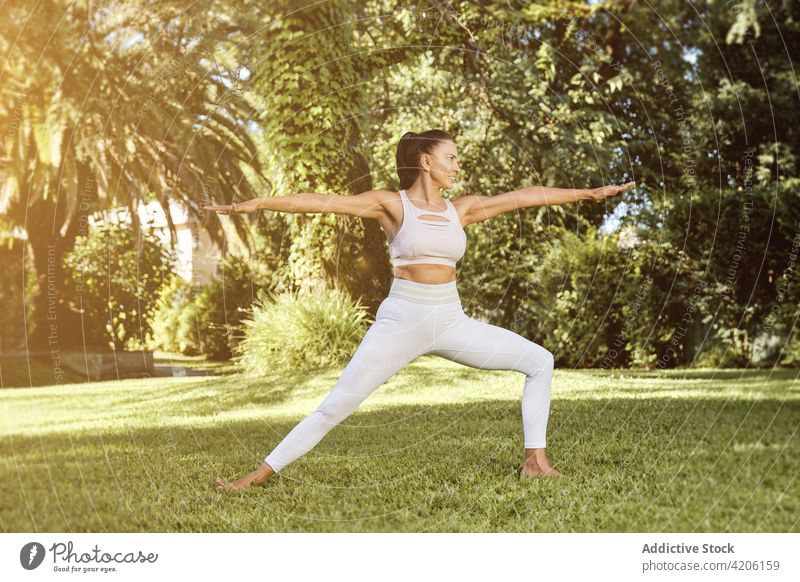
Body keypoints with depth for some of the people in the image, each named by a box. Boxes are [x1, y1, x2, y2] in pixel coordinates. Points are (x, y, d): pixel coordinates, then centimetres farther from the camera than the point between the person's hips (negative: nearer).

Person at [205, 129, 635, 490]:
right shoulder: (391, 204, -4)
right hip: (400, 322, -5)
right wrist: (256, 203, -19)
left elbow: (525, 196, 11)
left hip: (451, 323, 5)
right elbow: (322, 202, -13)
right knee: (334, 408, -6)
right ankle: (258, 475, 6)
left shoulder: (461, 209, 9)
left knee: (539, 361, 0)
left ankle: (534, 461, 6)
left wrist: (587, 193, 15)